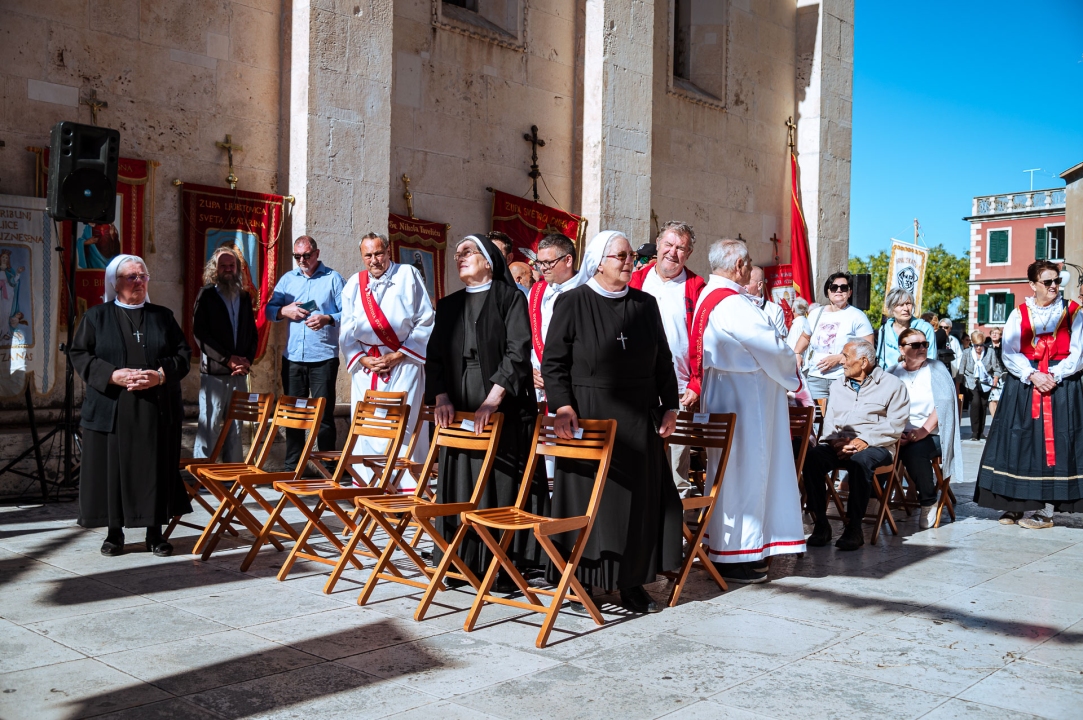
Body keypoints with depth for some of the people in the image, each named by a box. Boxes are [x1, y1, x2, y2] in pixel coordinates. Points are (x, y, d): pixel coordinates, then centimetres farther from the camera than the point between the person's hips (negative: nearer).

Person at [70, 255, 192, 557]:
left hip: (157, 411, 1)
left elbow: (183, 353, 8)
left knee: (156, 468, 2)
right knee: (113, 468, 1)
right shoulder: (96, 317, 8)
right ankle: (114, 533, 14)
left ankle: (155, 533, 11)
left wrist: (160, 376, -11)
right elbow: (80, 355, 1)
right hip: (111, 409, -1)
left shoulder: (163, 316, 12)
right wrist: (113, 376, -14)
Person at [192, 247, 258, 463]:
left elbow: (253, 334, 15)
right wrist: (228, 360, -12)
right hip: (214, 372, -4)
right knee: (209, 427, -5)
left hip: (240, 373, 4)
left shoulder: (244, 297, 15)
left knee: (236, 428, 7)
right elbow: (200, 334, -7)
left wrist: (247, 360, -2)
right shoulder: (206, 295, 1)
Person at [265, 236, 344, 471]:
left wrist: (327, 319, -21)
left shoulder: (332, 278, 3)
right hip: (292, 357, 4)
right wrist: (284, 311, -5)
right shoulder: (287, 279, 15)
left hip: (324, 357, -4)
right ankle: (292, 467, 18)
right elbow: (269, 311, 15)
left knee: (324, 415, -3)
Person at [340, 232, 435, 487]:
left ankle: (407, 490, -6)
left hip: (403, 364, -4)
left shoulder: (408, 276, 1)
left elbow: (426, 322, -2)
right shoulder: (354, 284, 12)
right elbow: (346, 332, 12)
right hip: (366, 367, 4)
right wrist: (363, 359, -5)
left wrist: (398, 356, -8)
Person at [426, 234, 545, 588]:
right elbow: (435, 355, 10)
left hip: (503, 409, -5)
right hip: (458, 409, 5)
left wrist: (492, 399, -20)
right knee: (461, 484, 6)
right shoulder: (449, 306, 16)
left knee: (502, 485, -4)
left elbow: (518, 352, -10)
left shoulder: (510, 299, 1)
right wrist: (441, 397, -6)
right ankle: (463, 561, 16)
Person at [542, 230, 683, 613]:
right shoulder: (572, 303, -3)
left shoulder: (646, 304, 9)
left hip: (638, 419, 4)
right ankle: (582, 580, 15)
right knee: (586, 497, 2)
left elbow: (663, 361, 13)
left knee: (639, 497, 6)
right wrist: (562, 405, -18)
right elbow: (553, 361, -6)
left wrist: (670, 406, 4)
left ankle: (631, 582, 17)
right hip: (588, 416, -4)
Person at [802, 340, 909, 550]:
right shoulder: (838, 385, 24)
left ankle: (854, 527, -30)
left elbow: (896, 425, -3)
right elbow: (829, 420, 16)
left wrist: (864, 441, -16)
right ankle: (821, 524, -24)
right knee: (811, 457, -27)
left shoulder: (892, 385, 7)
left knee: (860, 461, -39)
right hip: (838, 446, 4)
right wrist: (835, 441, -6)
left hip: (876, 447, -4)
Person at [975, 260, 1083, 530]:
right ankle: (1013, 505, 7)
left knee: (1053, 444, -4)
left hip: (1061, 385, -1)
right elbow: (1009, 353, 0)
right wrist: (1032, 375, -15)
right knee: (1017, 442, -1)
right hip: (1022, 385, 1)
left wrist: (1055, 376, -14)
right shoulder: (1019, 314, 8)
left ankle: (1046, 510, -1)